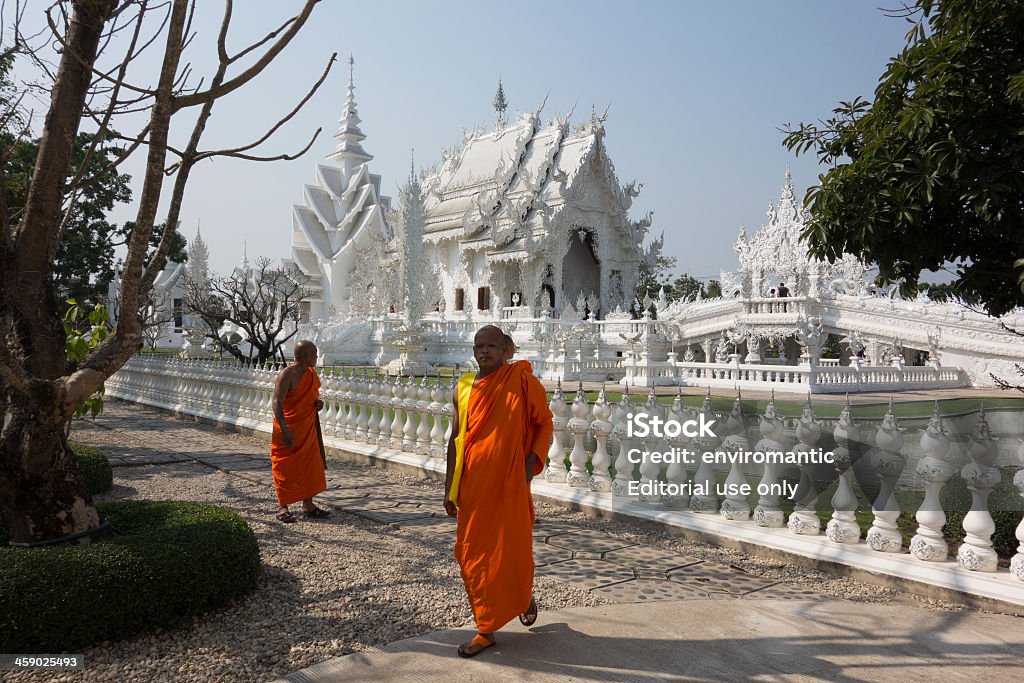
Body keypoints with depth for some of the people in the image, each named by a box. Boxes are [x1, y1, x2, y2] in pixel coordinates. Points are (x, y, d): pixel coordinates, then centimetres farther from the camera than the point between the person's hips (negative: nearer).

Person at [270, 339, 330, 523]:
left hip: (308, 429, 8)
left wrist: (318, 402, 0)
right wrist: (285, 429, -31)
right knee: (285, 468, 1)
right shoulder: (286, 375, -17)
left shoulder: (311, 374, 8)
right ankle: (282, 508, 11)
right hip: (289, 431, -8)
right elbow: (277, 403, -22)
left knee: (310, 467, 12)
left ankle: (308, 505, 24)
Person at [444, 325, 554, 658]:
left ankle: (525, 597, 37)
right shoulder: (463, 387, 4)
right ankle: (485, 630, 24)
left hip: (510, 483, -3)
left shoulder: (522, 380, -6)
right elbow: (455, 439, 9)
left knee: (513, 548, 6)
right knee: (473, 552, 8)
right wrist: (450, 489, 9)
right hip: (473, 485, 4)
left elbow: (545, 422, 2)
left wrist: (532, 461, -12)